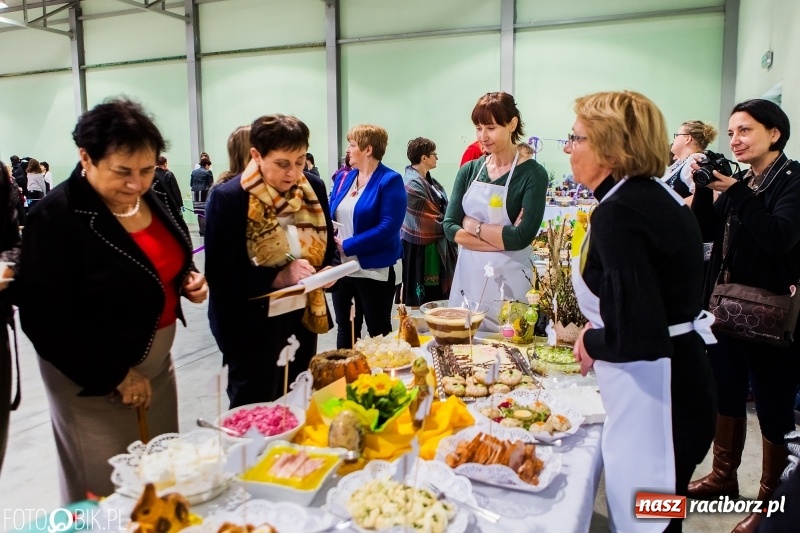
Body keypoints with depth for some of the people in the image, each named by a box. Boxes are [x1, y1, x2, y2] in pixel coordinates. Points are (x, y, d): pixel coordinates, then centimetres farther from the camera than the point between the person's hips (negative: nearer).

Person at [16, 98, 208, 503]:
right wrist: (117, 374, -19)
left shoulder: (149, 199, 1)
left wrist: (187, 280, -4)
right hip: (93, 382, -6)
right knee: (109, 498, 8)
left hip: (156, 362, 7)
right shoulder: (55, 218, -21)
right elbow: (42, 320, -21)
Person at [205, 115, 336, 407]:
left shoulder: (314, 188, -2)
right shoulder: (228, 197, -16)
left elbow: (327, 245, 11)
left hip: (304, 317, 5)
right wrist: (279, 277, -27)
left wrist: (327, 271, -10)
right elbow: (219, 275, -16)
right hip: (251, 326, -5)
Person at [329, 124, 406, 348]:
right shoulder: (345, 178, 9)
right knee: (344, 328, 17)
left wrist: (347, 246, -19)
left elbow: (388, 227, -20)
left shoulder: (390, 181, -10)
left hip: (375, 270, -6)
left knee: (379, 333, 8)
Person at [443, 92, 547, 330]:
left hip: (507, 279, -4)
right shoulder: (469, 170, 5)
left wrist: (474, 226, -8)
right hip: (467, 275, 4)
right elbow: (449, 226, -2)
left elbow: (522, 237, -17)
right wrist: (500, 238, -12)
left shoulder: (532, 174, -8)